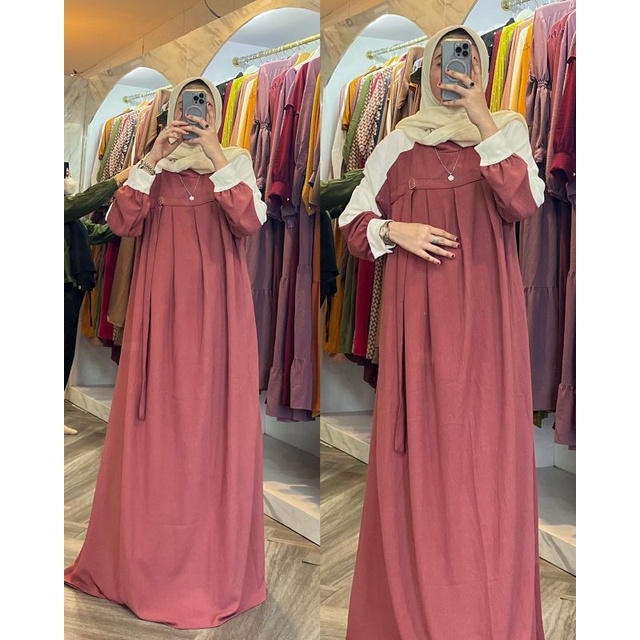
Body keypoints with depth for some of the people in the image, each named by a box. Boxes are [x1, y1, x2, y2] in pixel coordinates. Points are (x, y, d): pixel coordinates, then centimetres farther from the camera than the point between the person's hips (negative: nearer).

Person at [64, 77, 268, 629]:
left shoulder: (236, 161, 9)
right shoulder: (153, 164, 13)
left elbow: (249, 221, -9)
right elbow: (121, 223, -3)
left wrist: (216, 156, -14)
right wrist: (153, 158, -9)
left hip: (217, 312, -1)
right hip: (162, 310, 2)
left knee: (216, 426, -1)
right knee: (156, 427, 2)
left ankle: (216, 564, 11)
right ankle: (146, 559, 17)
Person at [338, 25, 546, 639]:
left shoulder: (507, 130, 9)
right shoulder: (398, 144, 11)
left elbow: (523, 202, -10)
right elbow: (353, 225, 12)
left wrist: (480, 116, -11)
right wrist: (396, 230, -7)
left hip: (486, 314, 0)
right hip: (417, 316, 1)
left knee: (485, 446, -1)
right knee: (420, 449, 1)